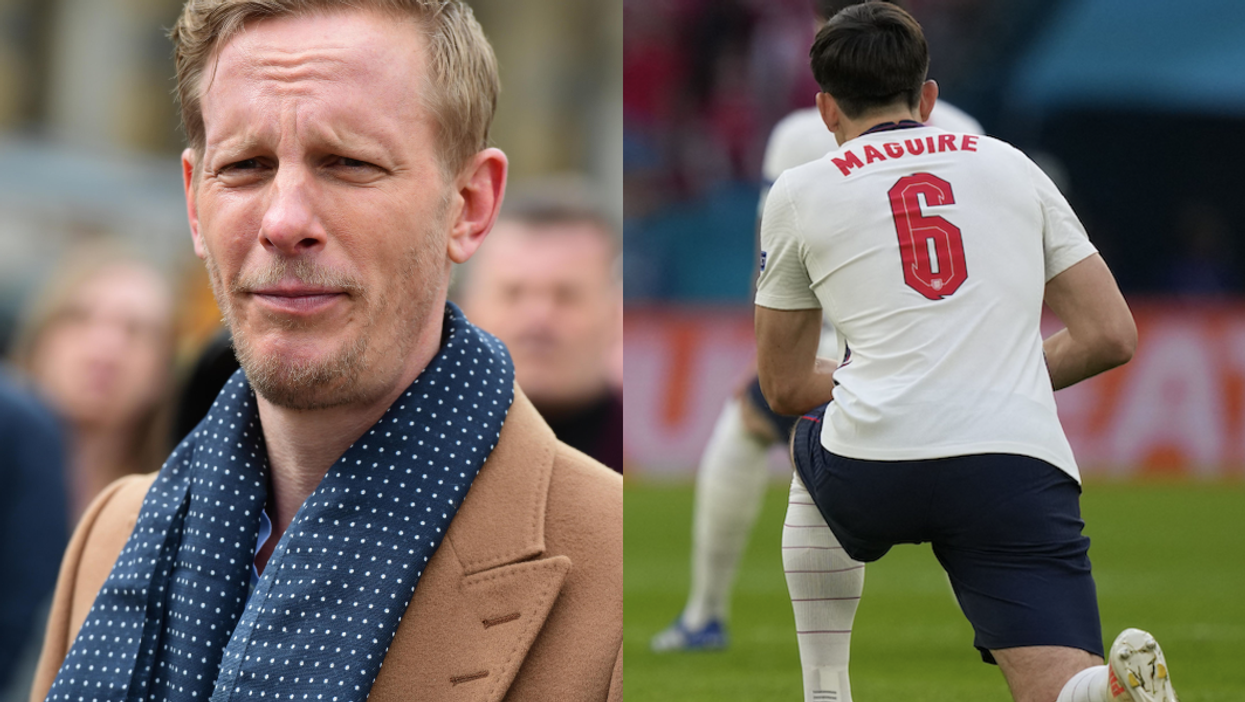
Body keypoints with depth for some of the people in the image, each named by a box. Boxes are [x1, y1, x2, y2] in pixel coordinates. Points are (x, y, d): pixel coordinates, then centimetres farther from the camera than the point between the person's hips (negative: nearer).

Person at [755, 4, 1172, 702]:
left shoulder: (799, 193, 15)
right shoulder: (1011, 166, 19)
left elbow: (786, 387, 23)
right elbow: (1111, 337, 16)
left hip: (874, 468, 0)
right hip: (1023, 464, 0)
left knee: (811, 441, 35)